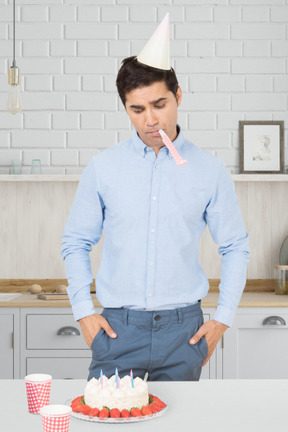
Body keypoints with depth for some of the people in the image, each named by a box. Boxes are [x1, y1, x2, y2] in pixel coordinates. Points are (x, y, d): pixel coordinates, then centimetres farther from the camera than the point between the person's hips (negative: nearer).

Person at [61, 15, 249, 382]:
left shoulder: (209, 170, 2)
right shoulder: (102, 168, 2)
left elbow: (235, 247, 9)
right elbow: (75, 243, 9)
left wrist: (223, 318, 3)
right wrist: (84, 312, 0)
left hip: (183, 329, 0)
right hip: (117, 326, 0)